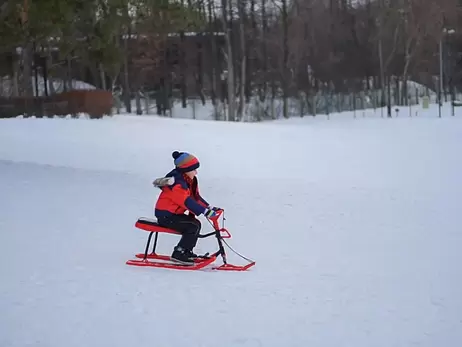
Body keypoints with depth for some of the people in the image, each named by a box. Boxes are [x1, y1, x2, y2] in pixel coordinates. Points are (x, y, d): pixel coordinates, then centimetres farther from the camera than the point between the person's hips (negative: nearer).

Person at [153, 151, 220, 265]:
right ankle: (178, 254, -14)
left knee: (195, 224, 9)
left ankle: (186, 251, 19)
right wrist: (205, 211, -34)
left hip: (174, 214, 10)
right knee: (194, 226, -18)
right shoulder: (177, 183, -23)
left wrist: (210, 208, 0)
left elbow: (196, 197, 12)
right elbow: (187, 202, -30)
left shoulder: (189, 181, 9)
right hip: (165, 215, -10)